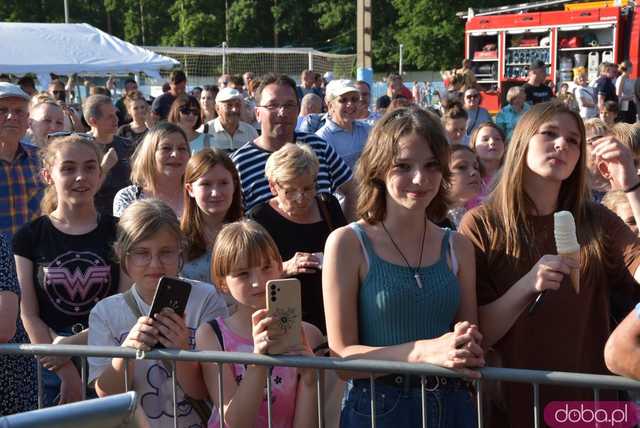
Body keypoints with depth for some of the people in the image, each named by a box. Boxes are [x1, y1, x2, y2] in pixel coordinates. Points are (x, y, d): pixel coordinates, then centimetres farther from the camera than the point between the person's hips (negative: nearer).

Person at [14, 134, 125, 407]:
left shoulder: (119, 233, 3)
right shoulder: (29, 237, 3)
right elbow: (29, 316, -2)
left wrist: (74, 343, -15)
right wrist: (68, 374, -12)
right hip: (51, 368, 0)